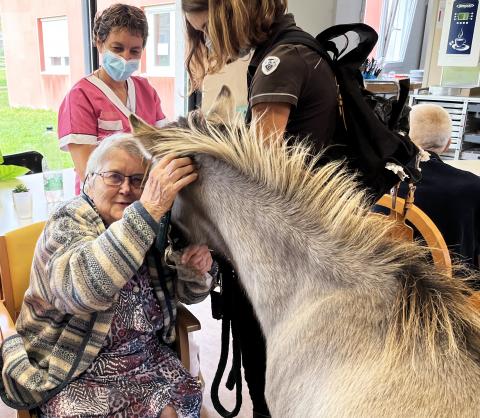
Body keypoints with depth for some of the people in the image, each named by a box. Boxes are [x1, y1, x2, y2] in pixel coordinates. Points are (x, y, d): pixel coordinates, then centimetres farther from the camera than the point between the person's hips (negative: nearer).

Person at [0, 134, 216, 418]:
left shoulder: (150, 228, 0)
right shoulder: (67, 224, -15)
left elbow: (185, 291, 7)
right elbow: (82, 287, -37)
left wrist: (197, 270, -16)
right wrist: (149, 209, -45)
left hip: (147, 356, 4)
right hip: (75, 374, -4)